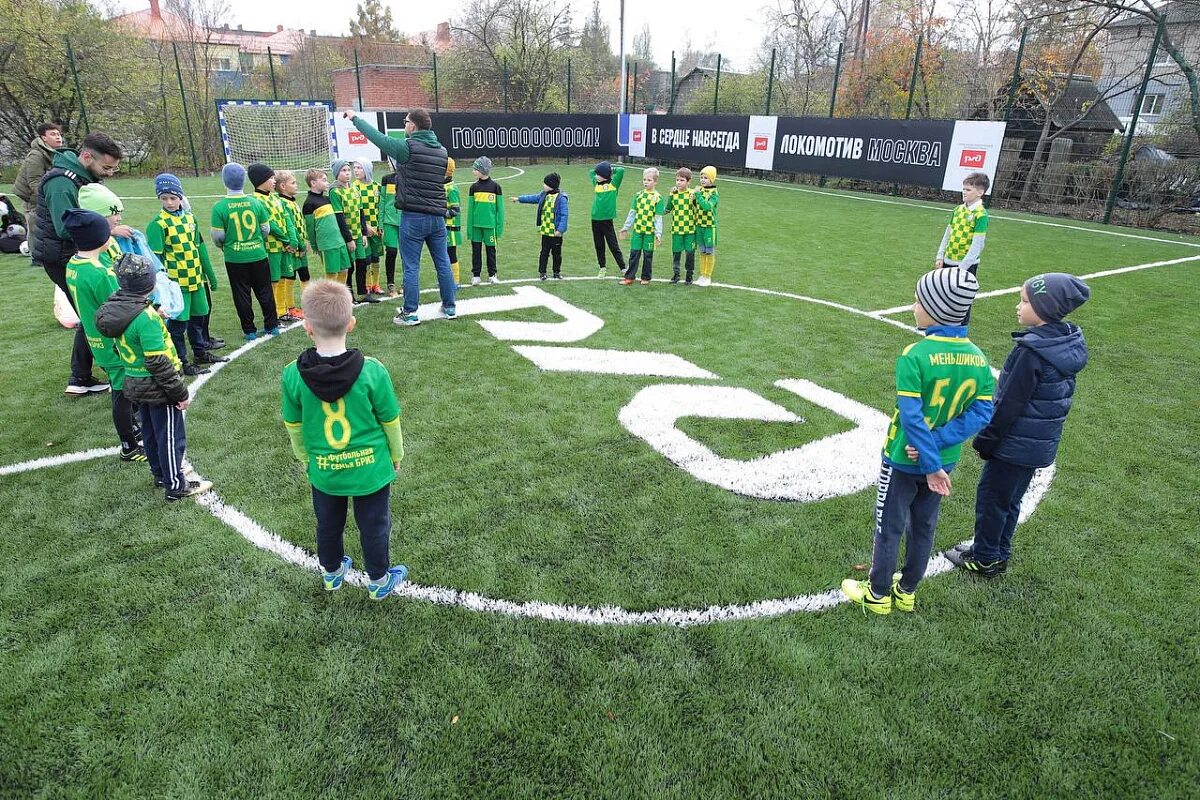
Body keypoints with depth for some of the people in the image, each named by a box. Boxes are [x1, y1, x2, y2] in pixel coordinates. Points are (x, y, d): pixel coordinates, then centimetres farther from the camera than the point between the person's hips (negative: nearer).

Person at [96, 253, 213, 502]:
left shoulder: (115, 306, -1)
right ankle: (176, 486, 18)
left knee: (151, 432, 23)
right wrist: (180, 392, -18)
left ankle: (161, 475, 40)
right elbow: (158, 362, -25)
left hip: (136, 384, 9)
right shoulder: (146, 317, -27)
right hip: (157, 387, -9)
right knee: (171, 437, 6)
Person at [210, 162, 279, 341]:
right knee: (264, 292, 13)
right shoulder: (256, 202, -6)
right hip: (258, 254, 2)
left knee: (242, 295, 9)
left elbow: (218, 235, -8)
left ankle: (249, 331, 15)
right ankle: (272, 326, 21)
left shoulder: (219, 207, -12)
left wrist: (222, 246, 14)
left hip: (235, 258, -1)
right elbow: (266, 229, 1)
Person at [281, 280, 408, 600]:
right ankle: (379, 581, 38)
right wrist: (397, 456, 9)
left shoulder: (293, 375, -18)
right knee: (374, 526, 19)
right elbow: (390, 422, -10)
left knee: (328, 525, 26)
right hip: (370, 468, -2)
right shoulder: (372, 371, -23)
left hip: (323, 470, 2)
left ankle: (332, 572, 50)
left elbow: (294, 427, -2)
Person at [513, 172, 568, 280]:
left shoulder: (561, 198, -14)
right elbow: (533, 198, 21)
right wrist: (519, 199, 19)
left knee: (556, 253, 9)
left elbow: (564, 215, -16)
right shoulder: (543, 195, 6)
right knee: (544, 252, 11)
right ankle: (542, 272, 18)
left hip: (556, 232, -5)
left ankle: (557, 272, 22)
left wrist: (560, 230, -20)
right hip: (545, 231, 5)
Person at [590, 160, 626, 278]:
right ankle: (603, 267, 23)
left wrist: (611, 169, 0)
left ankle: (623, 268, 6)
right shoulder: (596, 183, 9)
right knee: (598, 246, 11)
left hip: (607, 219, -5)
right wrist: (604, 167, 15)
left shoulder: (613, 183, -4)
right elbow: (591, 172, 26)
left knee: (614, 246, -1)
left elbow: (621, 170, -14)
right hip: (595, 219, 5)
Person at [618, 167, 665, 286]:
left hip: (650, 231, -3)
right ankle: (629, 277, 12)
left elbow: (658, 217, -6)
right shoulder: (638, 195, 7)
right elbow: (632, 212, 12)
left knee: (648, 254, 6)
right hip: (637, 229, 3)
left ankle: (646, 278, 18)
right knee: (634, 253, 5)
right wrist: (626, 227, 11)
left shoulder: (658, 198, -5)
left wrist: (658, 233, -11)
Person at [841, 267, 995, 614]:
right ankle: (907, 591, 37)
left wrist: (930, 463, -17)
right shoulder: (978, 358, -6)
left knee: (889, 528, 12)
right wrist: (936, 443, -15)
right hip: (944, 459, 6)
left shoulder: (914, 355, -24)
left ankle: (878, 593, 27)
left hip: (904, 459, -5)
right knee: (923, 527, 20)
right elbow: (981, 413, -10)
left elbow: (912, 417, -25)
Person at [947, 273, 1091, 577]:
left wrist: (985, 440, -11)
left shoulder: (1030, 353, -25)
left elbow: (1009, 404, -22)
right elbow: (1062, 394, 12)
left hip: (1015, 445, -8)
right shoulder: (1069, 344, 3)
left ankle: (984, 560, 21)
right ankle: (999, 554, 34)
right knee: (1009, 500, 21)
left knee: (990, 497, 7)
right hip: (1041, 445, 9)